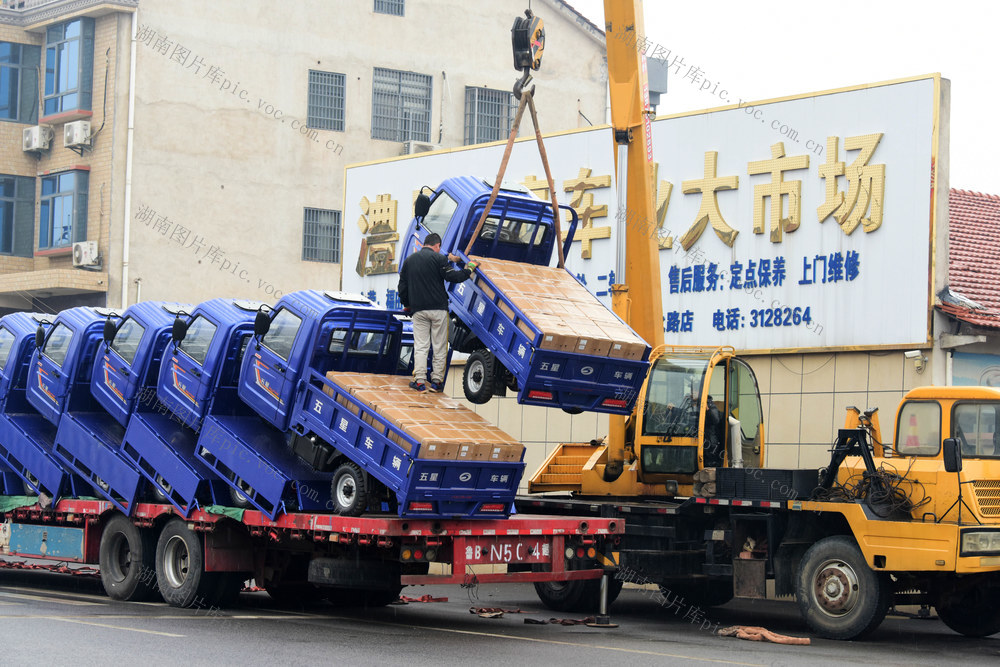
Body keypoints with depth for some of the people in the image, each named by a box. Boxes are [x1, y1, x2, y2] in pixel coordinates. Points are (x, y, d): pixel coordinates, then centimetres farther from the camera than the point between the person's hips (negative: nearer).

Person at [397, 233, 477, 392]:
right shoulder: (438, 258, -4)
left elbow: (402, 286, 17)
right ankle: (437, 380, 5)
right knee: (439, 346, 4)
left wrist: (407, 305, 28)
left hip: (418, 310, 4)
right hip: (438, 309, -4)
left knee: (420, 346, 4)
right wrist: (468, 270, 5)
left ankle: (419, 381, -2)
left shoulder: (409, 260, 13)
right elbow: (452, 277, -11)